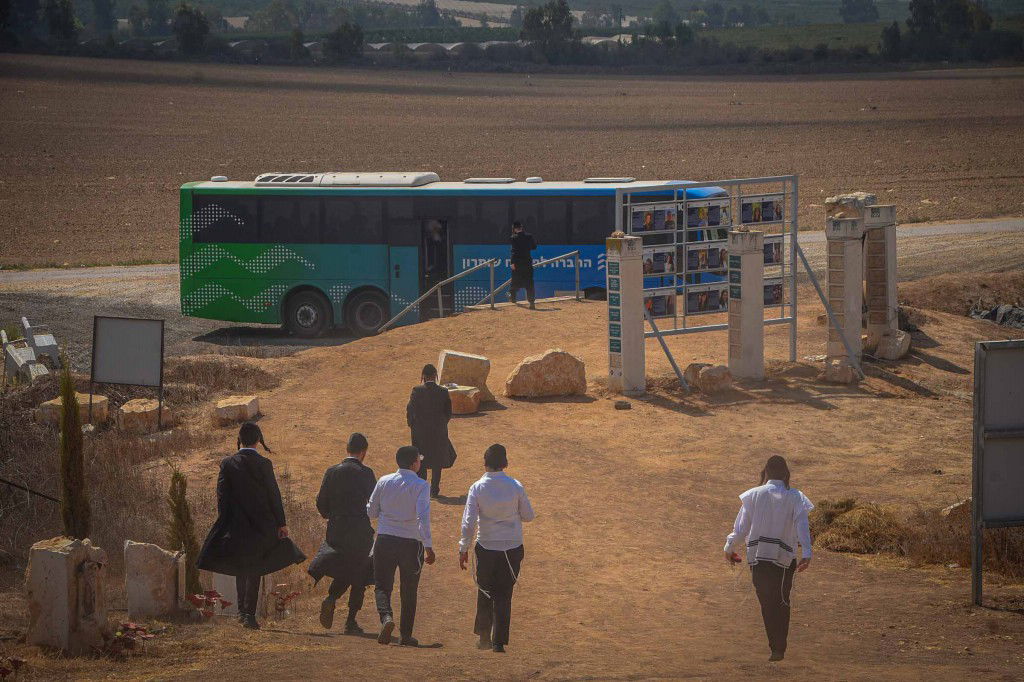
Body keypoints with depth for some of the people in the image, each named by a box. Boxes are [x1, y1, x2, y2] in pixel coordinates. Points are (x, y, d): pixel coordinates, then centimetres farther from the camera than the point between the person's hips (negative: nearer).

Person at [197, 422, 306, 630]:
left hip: (235, 525, 2)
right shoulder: (263, 464, -8)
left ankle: (242, 610, 20)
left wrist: (223, 522, 6)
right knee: (254, 570, 2)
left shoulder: (228, 463, -3)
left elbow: (222, 495, -1)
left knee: (240, 569, 18)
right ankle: (249, 613, -6)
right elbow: (274, 495, -5)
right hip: (260, 525, -2)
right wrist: (281, 523, 0)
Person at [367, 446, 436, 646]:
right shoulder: (420, 486, -10)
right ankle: (406, 635, 17)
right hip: (411, 543, -2)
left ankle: (386, 616, -21)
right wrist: (428, 546, -21)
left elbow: (371, 512, 8)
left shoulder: (384, 482, 1)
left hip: (385, 541, 2)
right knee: (409, 591, 13)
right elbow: (423, 516, -20)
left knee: (382, 586, 8)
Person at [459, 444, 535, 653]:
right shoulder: (516, 487, -8)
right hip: (512, 548, 0)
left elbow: (468, 522, -11)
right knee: (504, 595, 10)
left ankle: (484, 636, 21)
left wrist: (464, 548, -1)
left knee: (485, 591, 20)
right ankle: (499, 641, 8)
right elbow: (528, 516, 2)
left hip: (486, 548, 0)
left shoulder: (477, 488, -10)